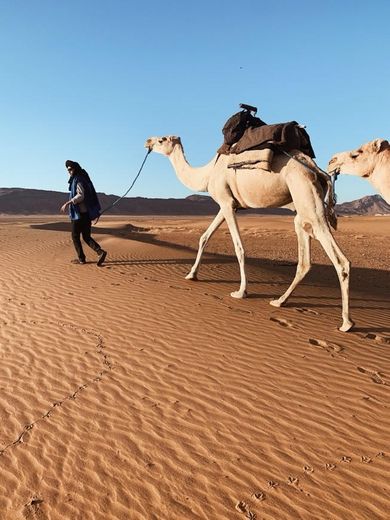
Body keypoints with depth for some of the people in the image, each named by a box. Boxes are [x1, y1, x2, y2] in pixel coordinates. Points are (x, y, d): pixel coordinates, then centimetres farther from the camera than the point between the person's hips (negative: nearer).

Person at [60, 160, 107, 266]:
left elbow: (80, 195, -25)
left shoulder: (78, 180, -11)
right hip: (87, 213, 9)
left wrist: (67, 203, -28)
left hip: (79, 214, -9)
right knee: (86, 237, 9)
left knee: (75, 236, 5)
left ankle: (81, 258, 10)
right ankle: (100, 252, -9)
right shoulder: (83, 179, 18)